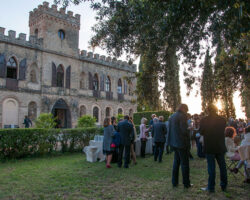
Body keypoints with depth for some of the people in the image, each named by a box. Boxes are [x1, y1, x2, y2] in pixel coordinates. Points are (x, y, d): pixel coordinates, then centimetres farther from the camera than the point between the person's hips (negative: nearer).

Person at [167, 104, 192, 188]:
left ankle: (174, 182, 22)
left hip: (174, 143, 8)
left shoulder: (172, 116, 10)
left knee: (176, 162, 16)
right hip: (182, 143, -8)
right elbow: (184, 130, -21)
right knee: (184, 163, 3)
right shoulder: (182, 116, -15)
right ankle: (186, 183, 12)